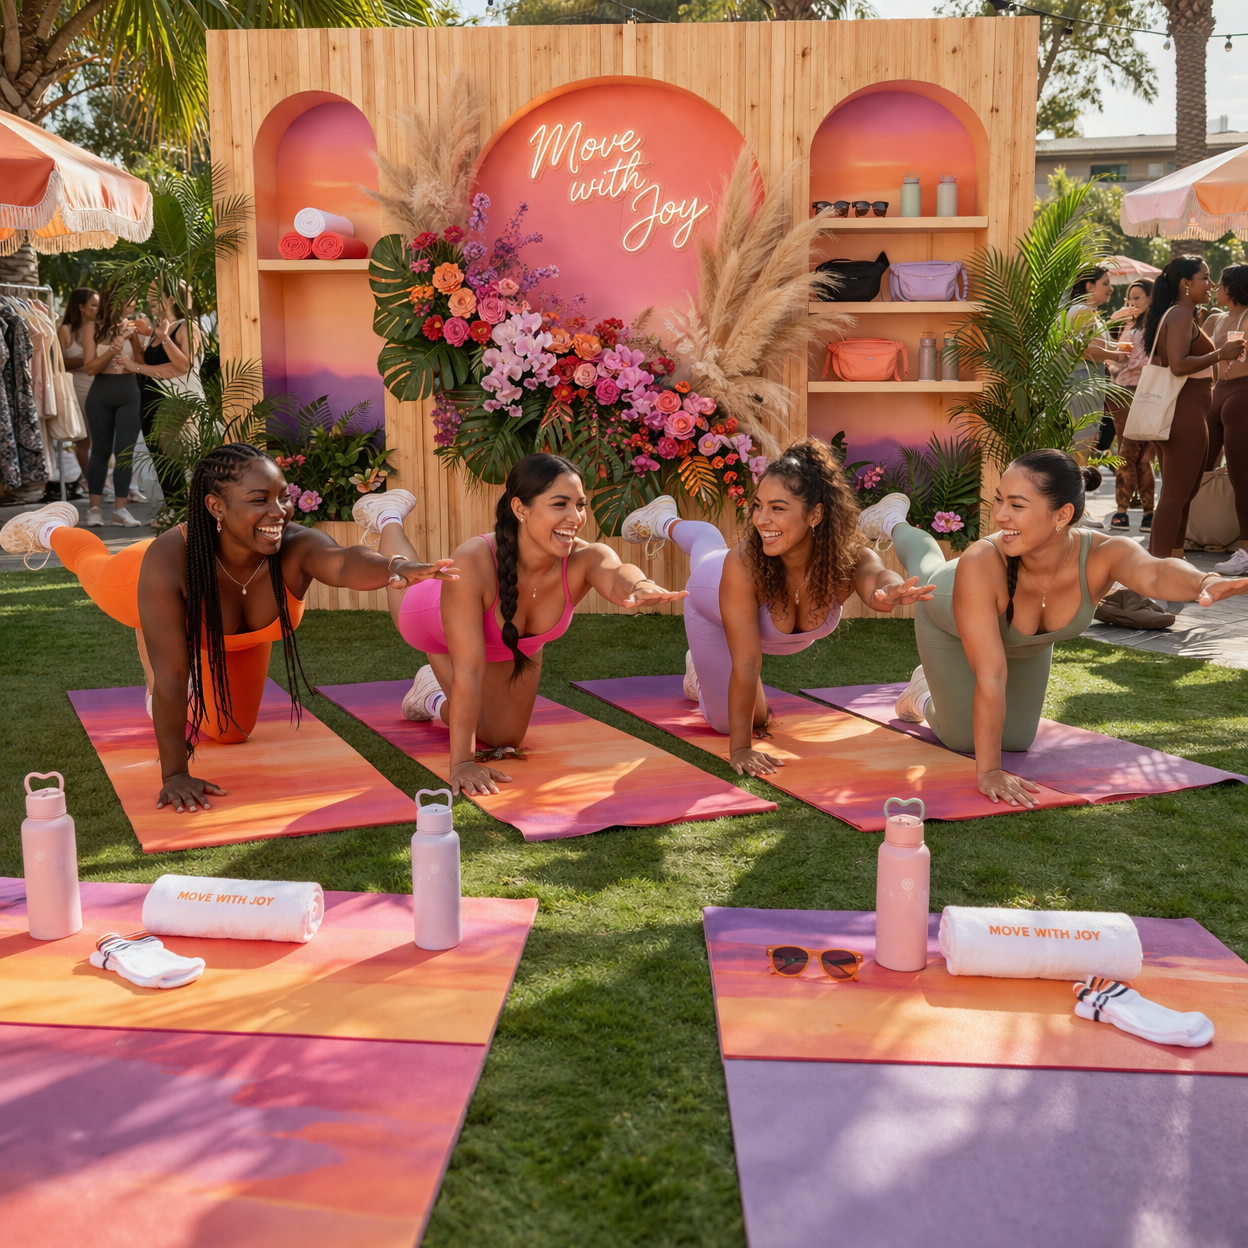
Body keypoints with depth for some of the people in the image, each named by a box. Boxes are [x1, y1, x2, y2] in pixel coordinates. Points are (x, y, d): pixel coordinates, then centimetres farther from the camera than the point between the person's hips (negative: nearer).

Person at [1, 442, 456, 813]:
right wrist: (175, 774, -43)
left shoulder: (296, 548, -46)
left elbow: (344, 563, -70)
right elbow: (171, 676, -44)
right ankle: (51, 528, 67)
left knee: (230, 731, 19)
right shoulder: (168, 559, -47)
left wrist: (394, 567, -92)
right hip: (157, 593, -1)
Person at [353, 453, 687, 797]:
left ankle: (435, 699, 46)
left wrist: (641, 587, -90)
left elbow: (617, 576, -66)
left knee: (500, 741, 19)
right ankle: (388, 519, 57)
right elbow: (468, 670, -47)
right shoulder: (473, 561, -48)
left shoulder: (585, 559, -42)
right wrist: (461, 763, -48)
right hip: (436, 624, -3)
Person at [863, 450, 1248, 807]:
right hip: (953, 622, -3)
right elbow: (990, 677, -45)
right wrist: (988, 771, -43)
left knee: (1016, 739, 25)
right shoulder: (980, 563, -48)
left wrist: (1202, 584, -87)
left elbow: (1156, 573, -65)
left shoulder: (1102, 554, -42)